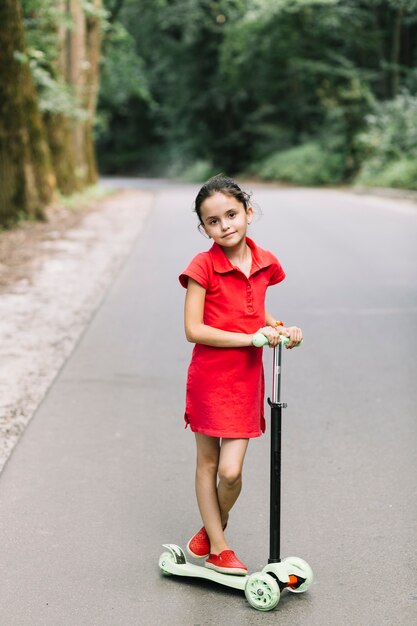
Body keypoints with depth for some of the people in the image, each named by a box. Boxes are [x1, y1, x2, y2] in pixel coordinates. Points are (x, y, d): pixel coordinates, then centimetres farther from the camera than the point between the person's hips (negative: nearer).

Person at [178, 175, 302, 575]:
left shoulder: (265, 263, 1)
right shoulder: (203, 266, -14)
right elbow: (193, 329, -18)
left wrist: (278, 329, -2)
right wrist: (251, 337, -20)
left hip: (246, 378, 3)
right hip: (209, 377, -3)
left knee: (231, 471, -1)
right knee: (207, 464, 10)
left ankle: (213, 528, 27)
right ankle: (217, 547, 24)